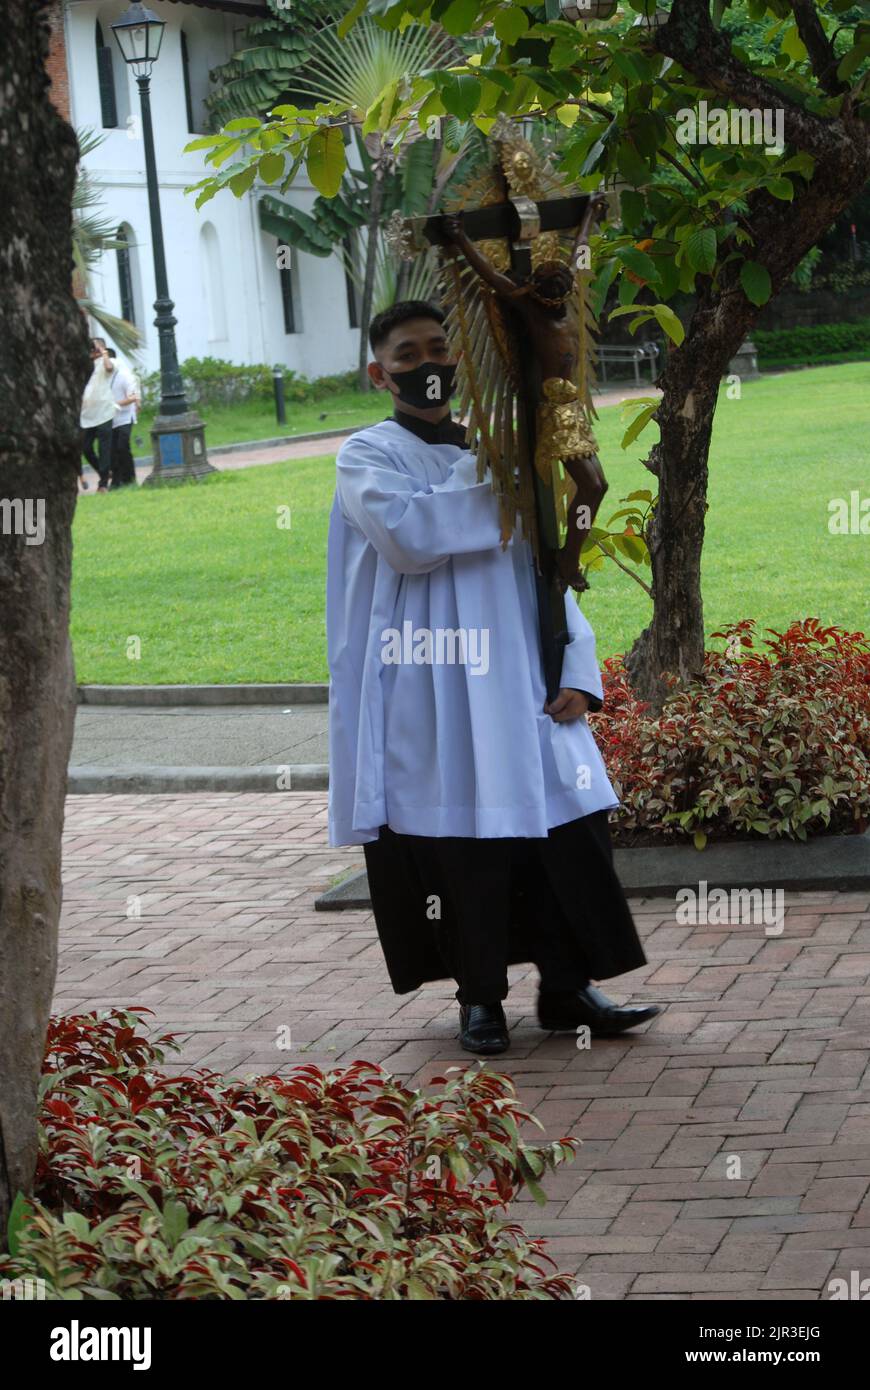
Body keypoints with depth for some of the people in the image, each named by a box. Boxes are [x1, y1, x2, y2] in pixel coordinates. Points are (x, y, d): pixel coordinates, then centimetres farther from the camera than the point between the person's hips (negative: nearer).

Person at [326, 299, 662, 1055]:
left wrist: (577, 670, 3)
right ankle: (480, 997, 10)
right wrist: (486, 469, -13)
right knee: (458, 841, -3)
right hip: (431, 698, -4)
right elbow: (408, 537, -18)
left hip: (520, 684, 4)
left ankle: (568, 986, 8)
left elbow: (548, 568, 15)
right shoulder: (370, 456, 2)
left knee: (566, 822, -1)